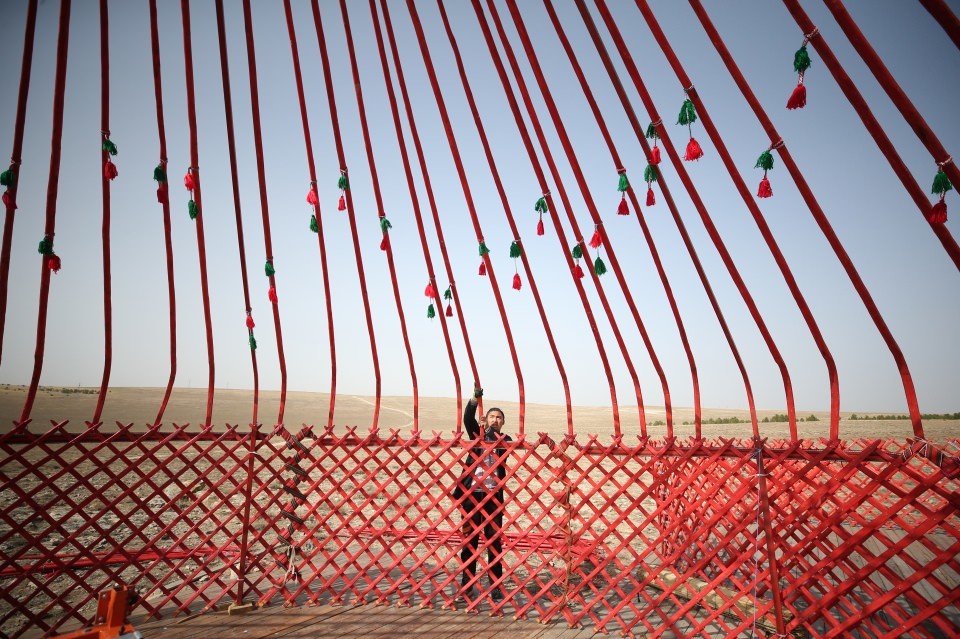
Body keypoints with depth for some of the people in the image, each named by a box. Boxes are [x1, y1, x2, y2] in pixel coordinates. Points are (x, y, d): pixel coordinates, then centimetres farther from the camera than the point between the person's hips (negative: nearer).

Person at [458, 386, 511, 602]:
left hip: (493, 495, 0)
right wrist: (475, 398, -23)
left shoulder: (505, 440, 9)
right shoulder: (477, 434, 9)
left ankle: (495, 586, 11)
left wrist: (492, 434, -25)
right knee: (469, 538, 6)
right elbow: (468, 418, -9)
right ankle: (467, 584, 15)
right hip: (472, 493, 0)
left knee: (494, 540, 3)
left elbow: (503, 449, -13)